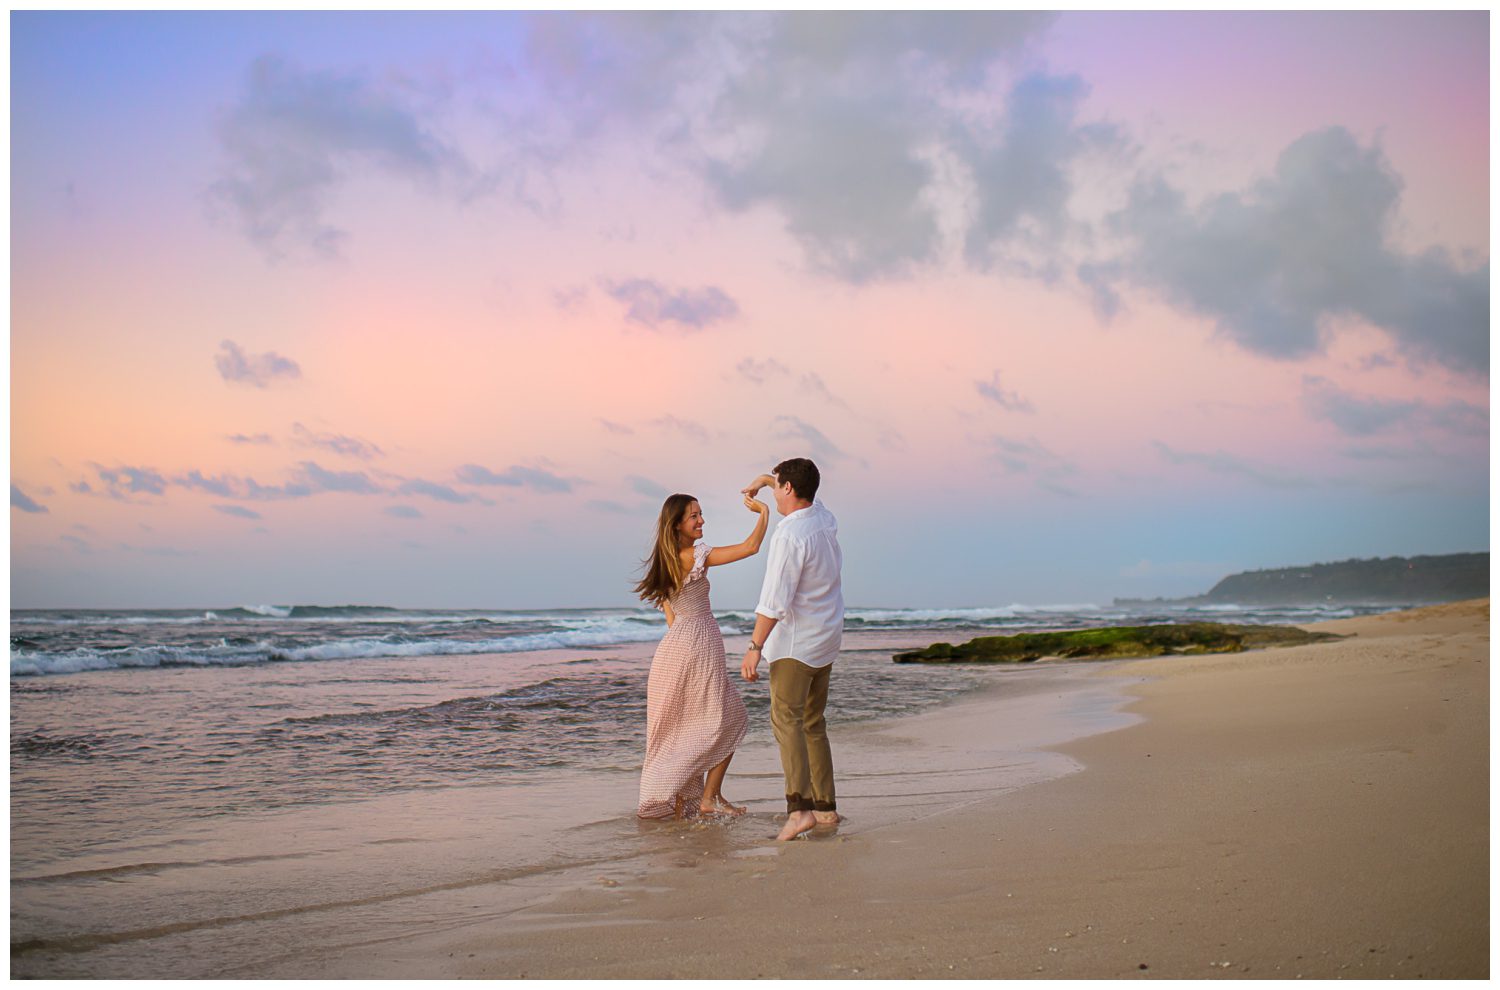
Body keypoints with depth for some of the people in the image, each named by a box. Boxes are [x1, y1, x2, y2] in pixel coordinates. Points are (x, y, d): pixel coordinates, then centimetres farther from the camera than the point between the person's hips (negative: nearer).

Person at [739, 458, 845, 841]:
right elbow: (805, 492, 30)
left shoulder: (790, 536, -20)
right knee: (813, 724, 16)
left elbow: (775, 600, -24)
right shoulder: (825, 520, 5)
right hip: (826, 639, 9)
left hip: (795, 643, -9)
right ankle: (825, 806, 20)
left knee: (787, 720, -14)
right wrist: (766, 478, 43)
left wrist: (754, 647, -22)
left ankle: (800, 807, -27)